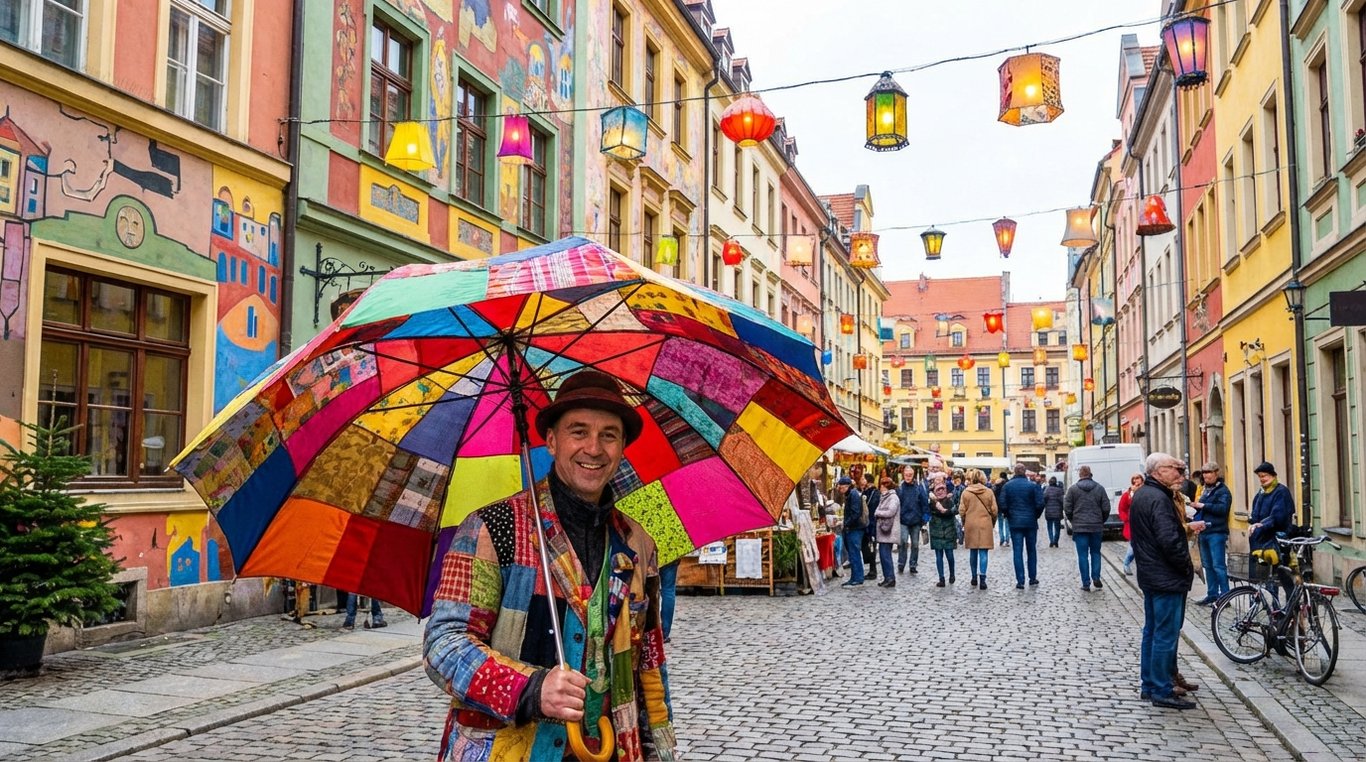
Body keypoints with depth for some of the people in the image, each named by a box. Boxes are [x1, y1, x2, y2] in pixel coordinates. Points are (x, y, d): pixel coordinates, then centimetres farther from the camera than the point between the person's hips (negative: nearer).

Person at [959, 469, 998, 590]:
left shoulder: (966, 492, -4)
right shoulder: (989, 492, -3)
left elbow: (962, 511, -2)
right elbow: (994, 510, -1)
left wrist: (964, 523, 14)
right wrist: (992, 523, 14)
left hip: (970, 525, 1)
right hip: (985, 525, -1)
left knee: (973, 552, 13)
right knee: (983, 552, -1)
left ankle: (974, 577, 21)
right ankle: (982, 579, -9)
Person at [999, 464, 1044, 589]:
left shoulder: (1007, 486, -3)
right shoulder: (1033, 485, -6)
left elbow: (1002, 505, -6)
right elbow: (1040, 504, -9)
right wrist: (1036, 516, 8)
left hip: (1015, 523, 0)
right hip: (1031, 523, 0)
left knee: (1017, 552, 1)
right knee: (1031, 550, 14)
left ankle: (1020, 581, -3)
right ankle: (1033, 578, 20)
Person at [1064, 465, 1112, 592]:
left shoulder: (1073, 489, -3)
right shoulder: (1099, 488, 1)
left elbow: (1067, 508, -3)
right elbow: (1106, 508, 0)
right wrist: (1101, 521, 16)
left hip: (1079, 527, -1)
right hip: (1096, 527, 2)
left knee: (1082, 555, 2)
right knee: (1095, 552, 16)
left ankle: (1086, 583, 1)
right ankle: (1096, 577, 6)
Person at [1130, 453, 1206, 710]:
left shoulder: (1140, 495, 13)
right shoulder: (1159, 499, -20)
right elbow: (1169, 541, -27)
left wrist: (1186, 527, 16)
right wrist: (1187, 566, -14)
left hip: (1149, 575, 11)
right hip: (1167, 578, -11)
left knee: (1152, 631, 16)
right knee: (1166, 635, -4)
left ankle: (1148, 685, 23)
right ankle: (1162, 691, 2)